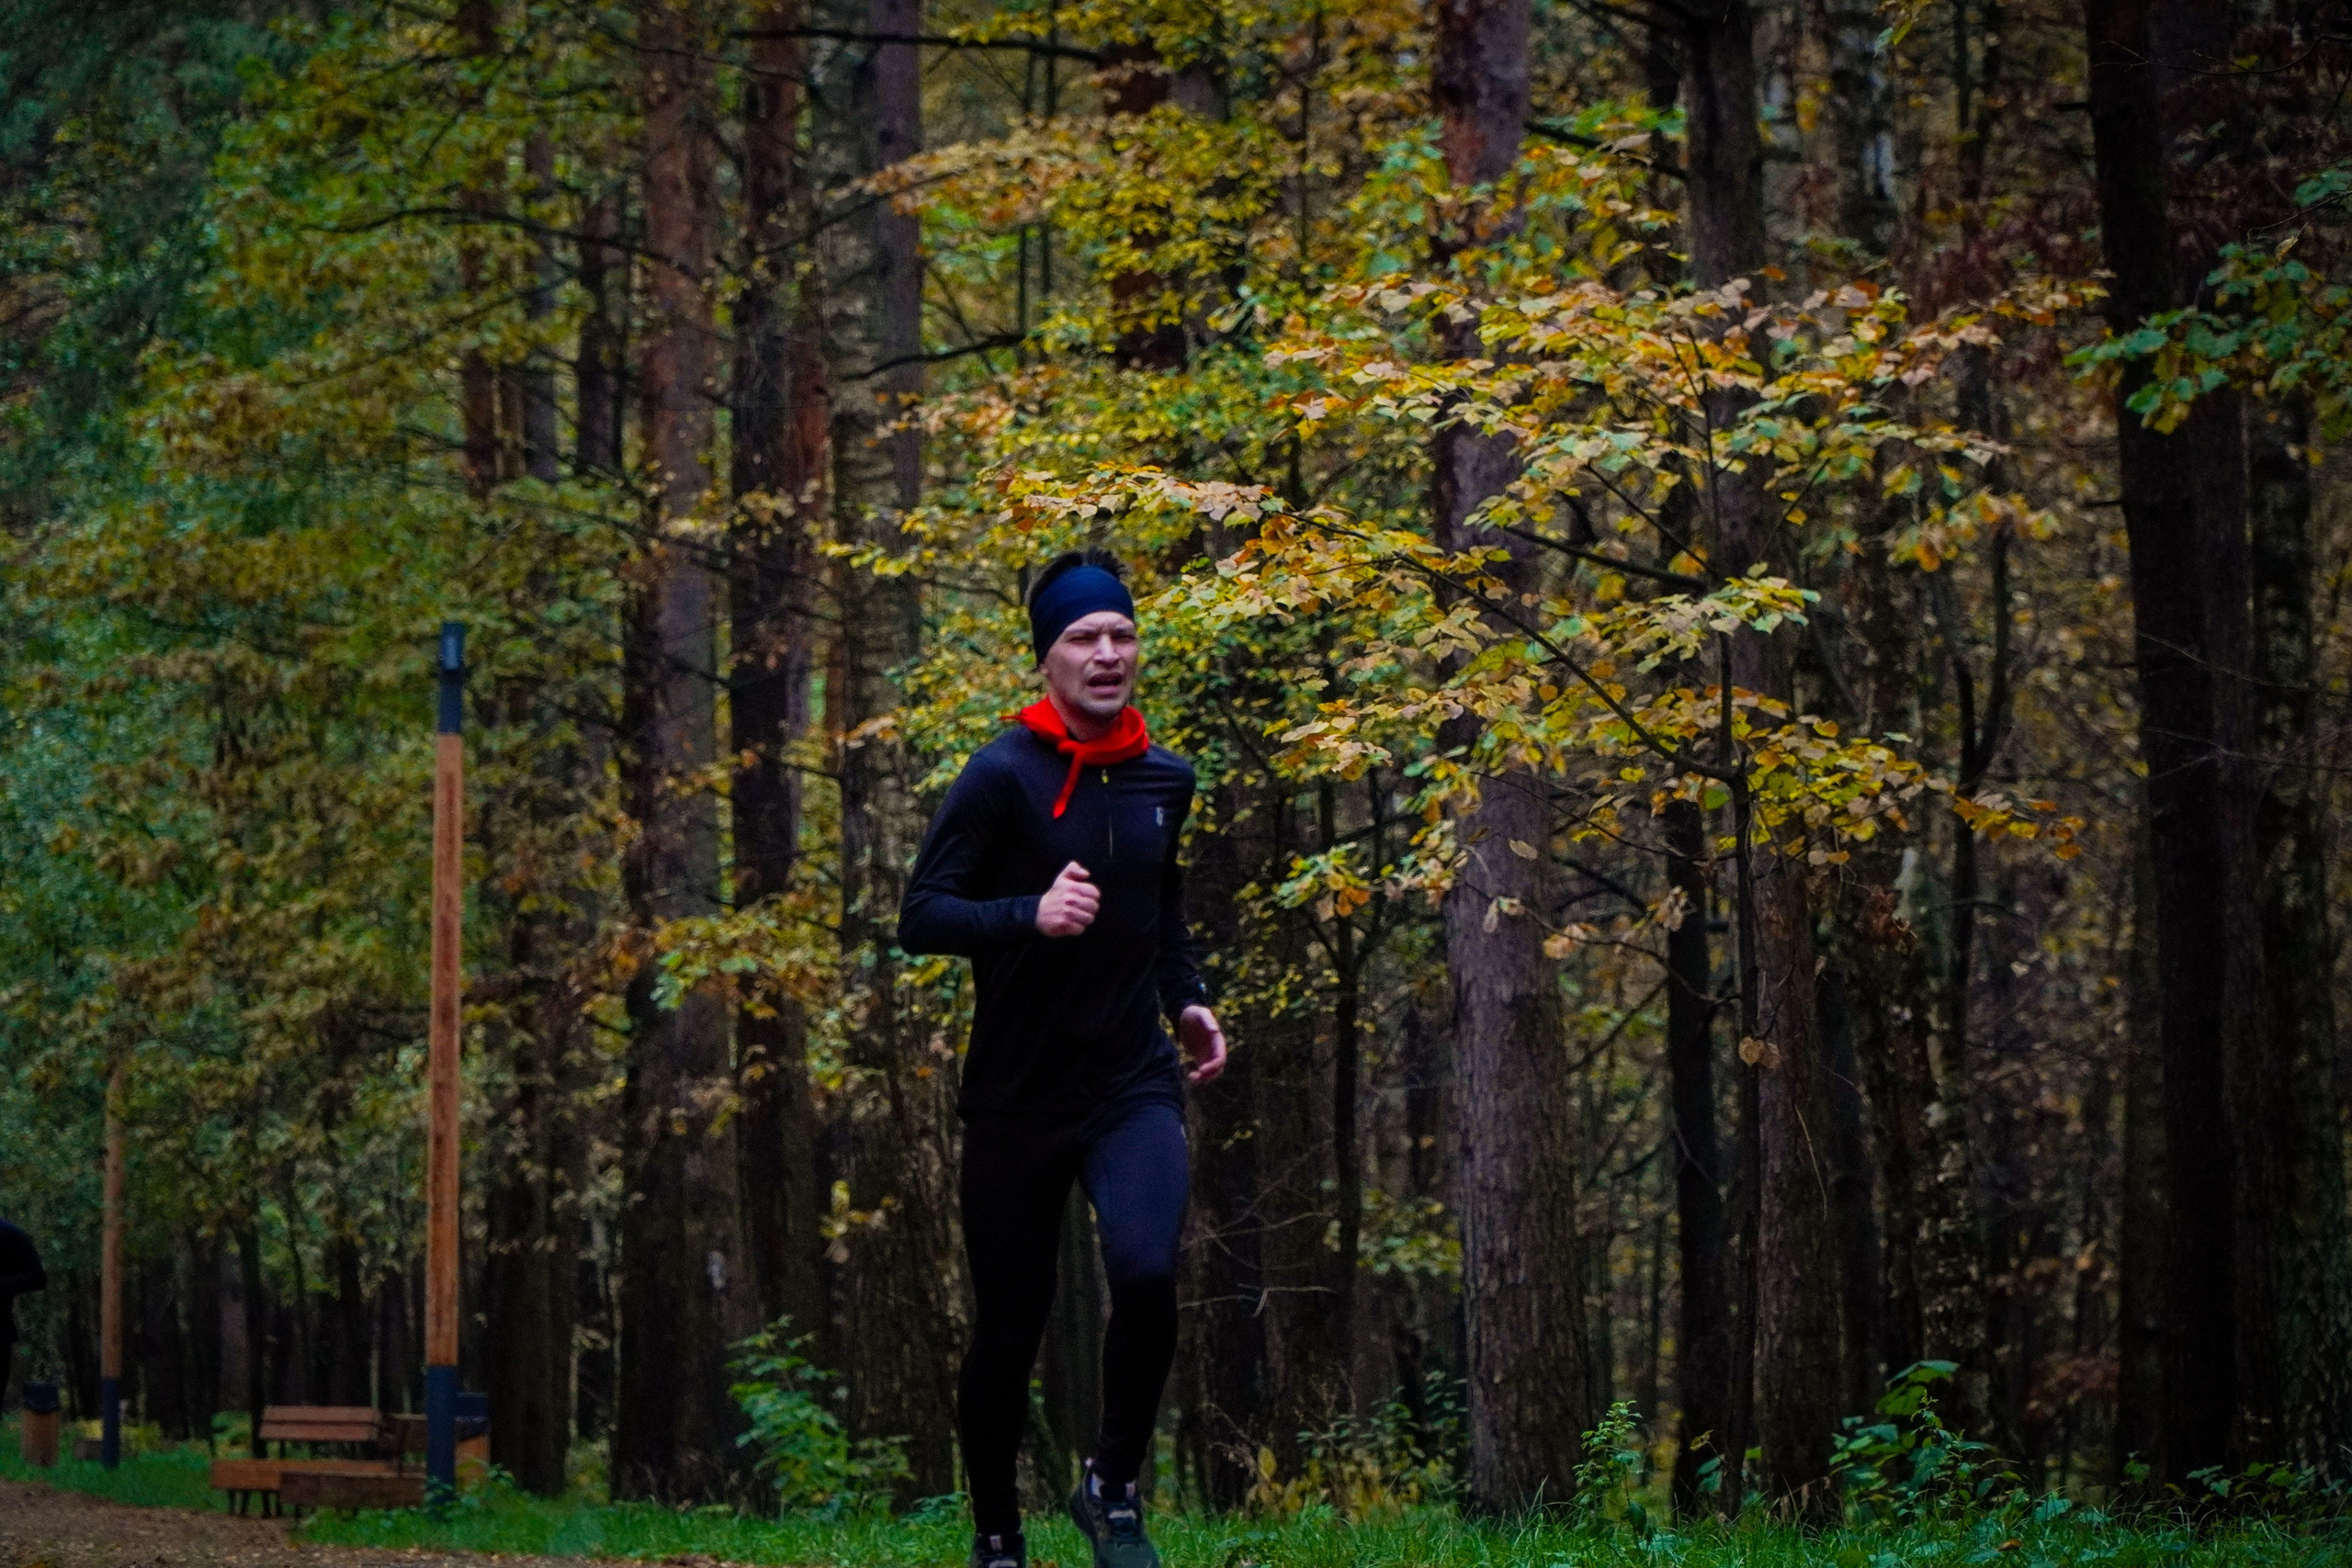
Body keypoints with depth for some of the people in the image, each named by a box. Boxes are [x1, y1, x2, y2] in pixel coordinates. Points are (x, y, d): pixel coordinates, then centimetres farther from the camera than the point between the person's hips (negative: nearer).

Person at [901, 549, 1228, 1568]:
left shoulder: (1163, 778, 7)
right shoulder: (1004, 776, -9)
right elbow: (921, 917, -13)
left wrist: (1185, 998, 13)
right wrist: (1031, 916, -28)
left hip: (1134, 1086, 3)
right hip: (1018, 1095, -2)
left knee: (1145, 1272, -25)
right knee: (1008, 1331, 5)